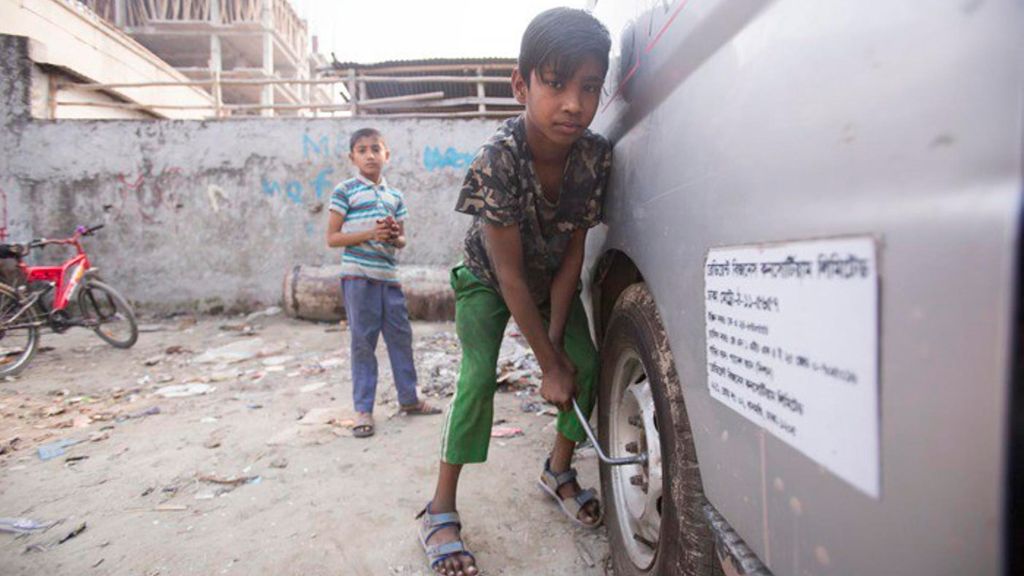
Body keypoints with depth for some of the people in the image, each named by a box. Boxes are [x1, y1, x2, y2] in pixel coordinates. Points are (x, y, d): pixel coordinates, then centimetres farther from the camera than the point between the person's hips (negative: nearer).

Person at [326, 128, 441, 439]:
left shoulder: (395, 196, 13)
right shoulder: (345, 191, -1)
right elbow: (332, 238, -5)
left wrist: (395, 237, -7)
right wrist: (370, 233, -17)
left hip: (389, 275, 5)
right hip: (358, 276, -4)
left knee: (401, 336, 9)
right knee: (363, 341, 2)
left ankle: (408, 398, 25)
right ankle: (363, 409, 14)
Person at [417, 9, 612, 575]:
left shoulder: (595, 153, -22)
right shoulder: (498, 157, -35)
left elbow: (573, 252, -15)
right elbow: (510, 275, -31)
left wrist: (558, 338, -17)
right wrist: (549, 364, -26)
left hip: (554, 278, 5)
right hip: (488, 279, -4)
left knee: (587, 365, -3)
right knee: (478, 377, -17)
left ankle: (558, 471, 20)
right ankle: (440, 511, -2)